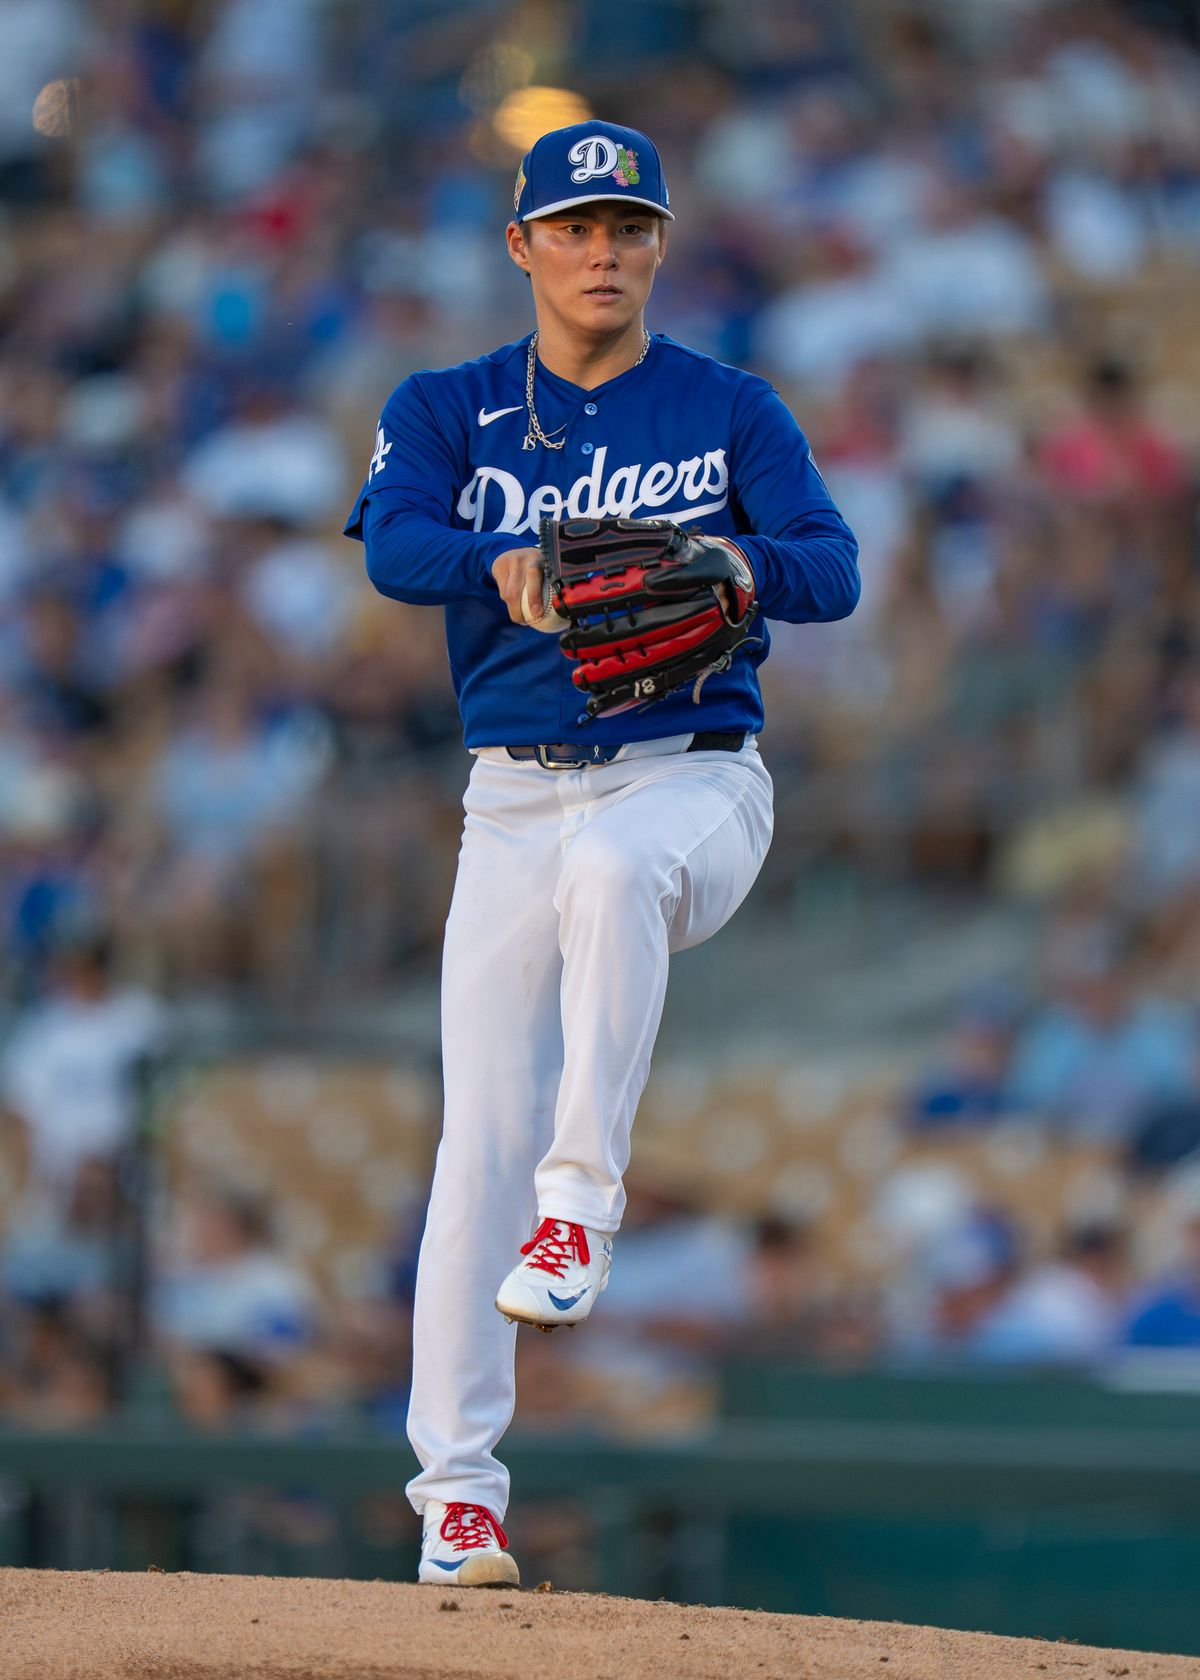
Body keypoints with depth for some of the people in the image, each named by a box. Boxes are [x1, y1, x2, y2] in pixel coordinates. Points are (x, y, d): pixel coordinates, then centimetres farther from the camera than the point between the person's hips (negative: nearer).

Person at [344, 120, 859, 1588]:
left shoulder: (732, 412, 5)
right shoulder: (447, 410, 7)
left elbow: (833, 570, -10)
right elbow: (394, 545, -13)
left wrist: (731, 561, -33)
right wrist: (503, 560, -36)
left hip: (693, 781, -2)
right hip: (515, 798, 2)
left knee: (612, 867, -38)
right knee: (481, 1135, -7)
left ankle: (581, 1203, -35)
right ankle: (456, 1491, -4)